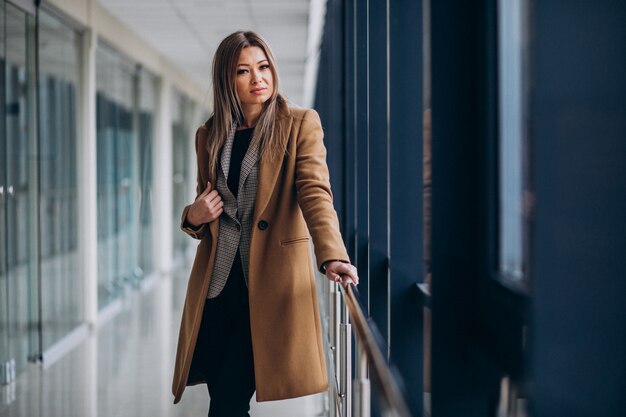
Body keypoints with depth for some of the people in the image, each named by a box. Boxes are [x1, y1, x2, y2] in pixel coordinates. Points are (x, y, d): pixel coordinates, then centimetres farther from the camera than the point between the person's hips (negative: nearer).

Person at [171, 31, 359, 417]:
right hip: (217, 284, 4)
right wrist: (194, 217, -2)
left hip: (272, 281, -4)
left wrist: (332, 255, -31)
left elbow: (315, 192, -14)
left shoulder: (300, 124, 0)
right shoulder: (209, 135, 13)